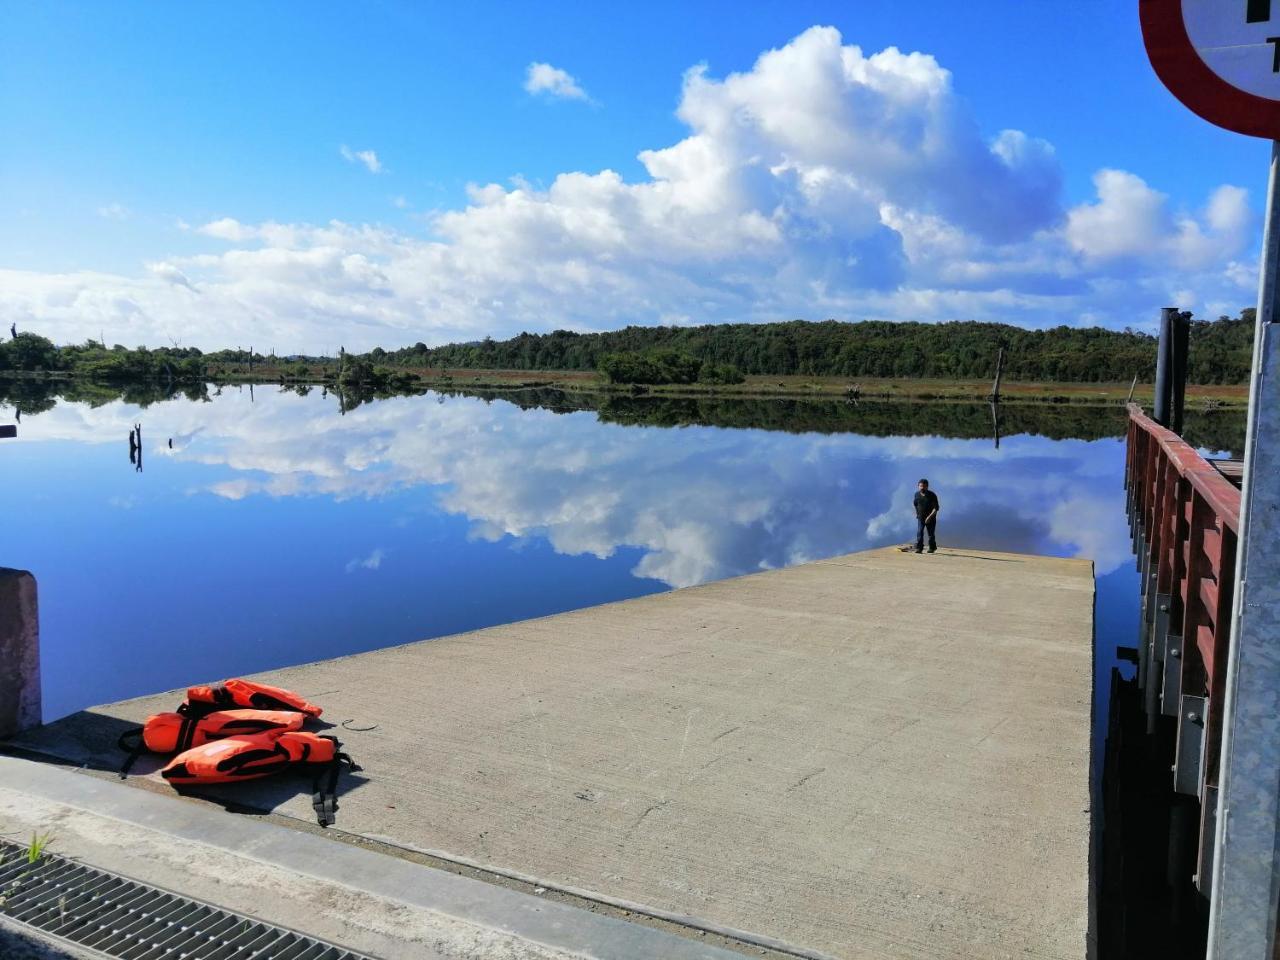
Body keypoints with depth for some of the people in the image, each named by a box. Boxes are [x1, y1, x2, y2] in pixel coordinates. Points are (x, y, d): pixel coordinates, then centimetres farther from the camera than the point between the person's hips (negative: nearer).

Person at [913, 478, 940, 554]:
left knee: (931, 534, 8)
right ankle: (919, 548, -14)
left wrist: (929, 517, -30)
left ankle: (932, 548, 28)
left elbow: (936, 508, -20)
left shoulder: (932, 495, -16)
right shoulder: (917, 494, -2)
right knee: (919, 532, -13)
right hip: (920, 517, 3)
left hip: (931, 518, -3)